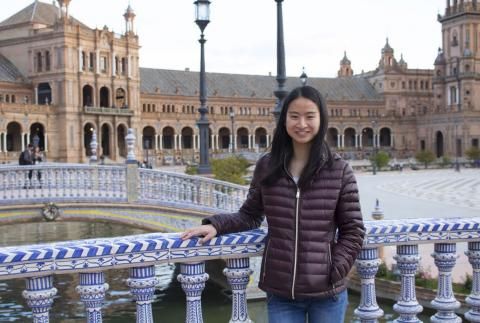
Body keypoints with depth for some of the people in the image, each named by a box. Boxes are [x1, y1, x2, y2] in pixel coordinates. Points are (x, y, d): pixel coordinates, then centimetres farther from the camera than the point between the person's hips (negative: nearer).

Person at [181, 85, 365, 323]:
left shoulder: (339, 170, -4)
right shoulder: (267, 167, 1)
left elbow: (352, 231, 0)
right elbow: (250, 215, 9)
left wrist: (335, 272, -10)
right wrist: (216, 224, -7)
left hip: (327, 294, -1)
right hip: (280, 294, 1)